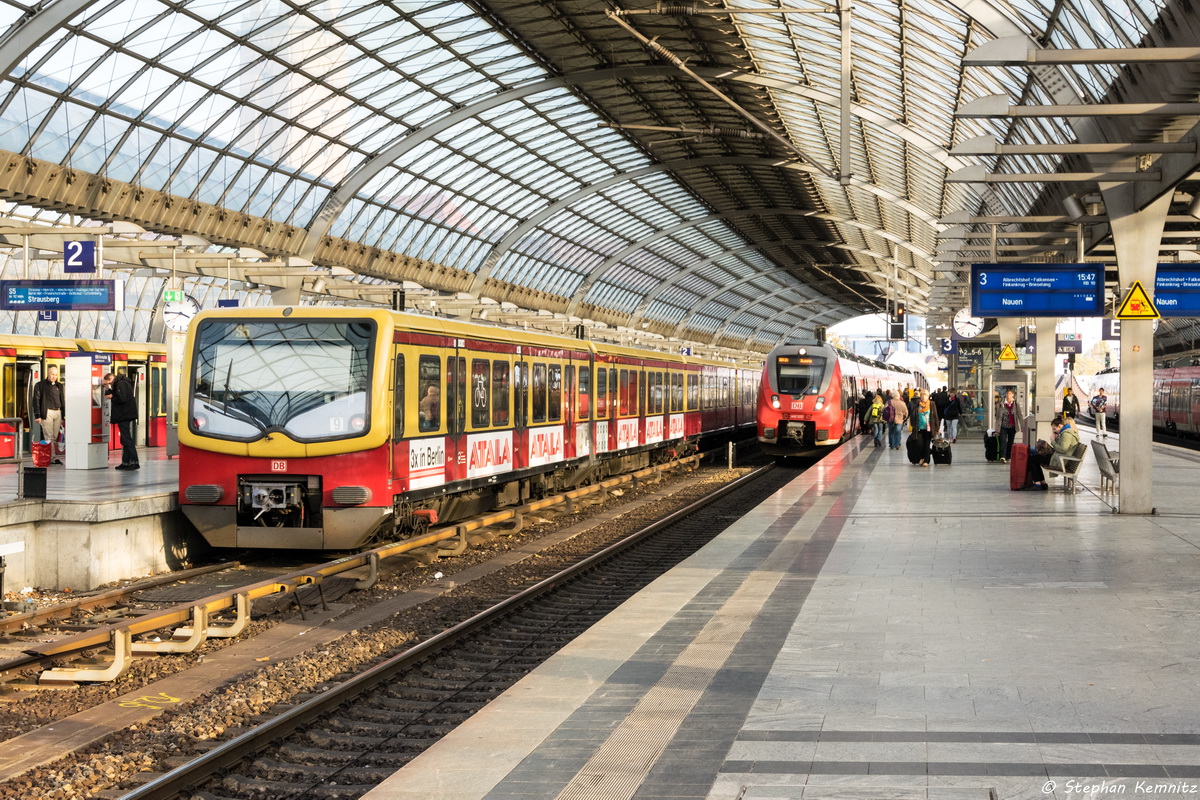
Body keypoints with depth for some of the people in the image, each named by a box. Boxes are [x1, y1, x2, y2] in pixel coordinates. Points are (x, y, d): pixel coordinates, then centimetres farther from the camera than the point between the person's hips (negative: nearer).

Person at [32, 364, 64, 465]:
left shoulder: (59, 386, 17)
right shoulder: (41, 385, 1)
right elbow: (36, 401, -2)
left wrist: (63, 415, 14)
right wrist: (37, 416, -9)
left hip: (58, 412, 5)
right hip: (47, 412, -5)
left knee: (56, 437, 3)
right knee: (48, 437, -7)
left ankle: (54, 457, 6)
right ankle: (51, 458, -9)